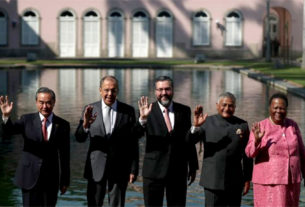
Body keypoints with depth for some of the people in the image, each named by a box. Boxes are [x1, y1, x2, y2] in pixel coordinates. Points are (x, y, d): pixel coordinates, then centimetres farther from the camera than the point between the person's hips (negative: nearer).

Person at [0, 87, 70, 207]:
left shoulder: (63, 125, 1)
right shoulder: (27, 120, 1)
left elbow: (64, 155, 3)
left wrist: (65, 181, 4)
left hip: (51, 179, 1)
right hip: (29, 176, -1)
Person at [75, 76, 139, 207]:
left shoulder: (128, 111, 1)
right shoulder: (90, 110, 1)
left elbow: (133, 143, 2)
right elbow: (79, 138, -5)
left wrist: (134, 169, -1)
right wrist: (85, 124, -26)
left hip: (119, 168, 0)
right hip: (96, 168, 1)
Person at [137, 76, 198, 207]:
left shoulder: (184, 111, 5)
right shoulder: (148, 110, -4)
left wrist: (193, 166, 11)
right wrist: (143, 118, -38)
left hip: (178, 171, 2)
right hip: (154, 170, -2)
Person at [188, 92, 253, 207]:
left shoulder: (242, 125, 7)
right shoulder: (207, 122, 2)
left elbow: (247, 155, 8)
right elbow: (190, 140, -10)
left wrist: (247, 179, 7)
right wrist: (195, 125, -30)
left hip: (235, 183, 2)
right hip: (213, 181, -2)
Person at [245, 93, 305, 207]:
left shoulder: (292, 125, 4)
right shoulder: (260, 127, -8)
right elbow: (250, 153, -17)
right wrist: (257, 140, -36)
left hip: (290, 180, 4)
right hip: (268, 181, -4)